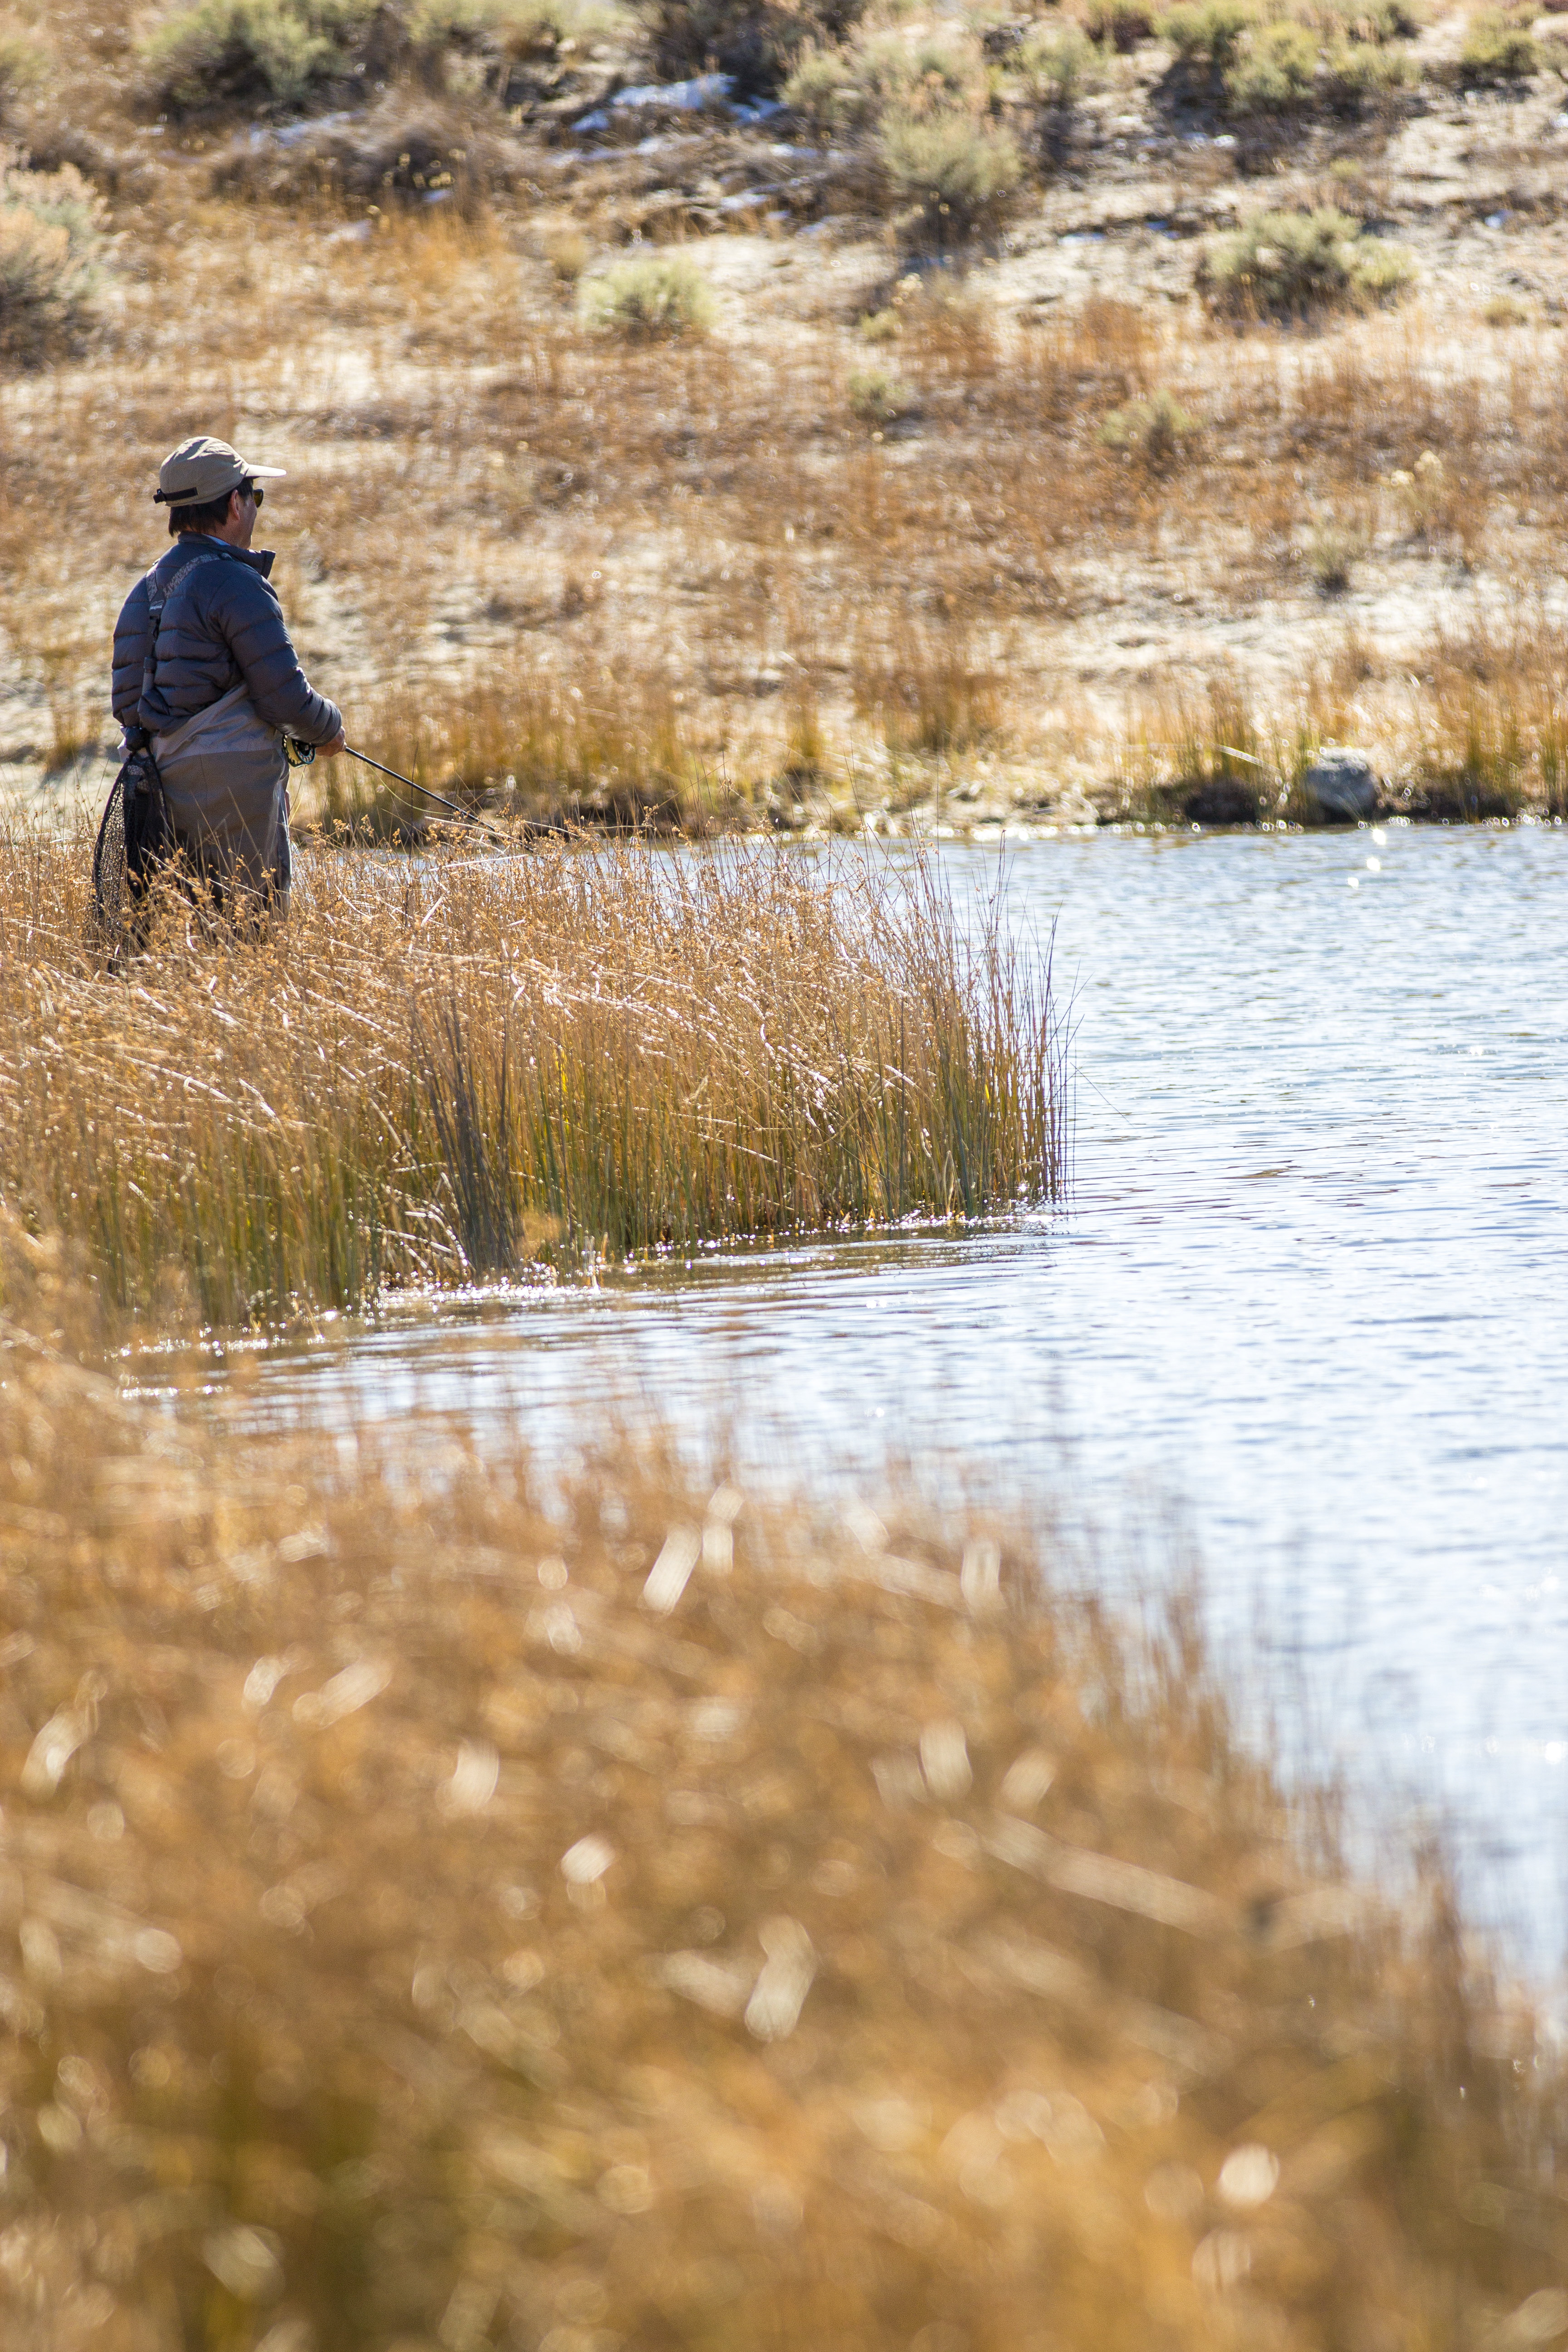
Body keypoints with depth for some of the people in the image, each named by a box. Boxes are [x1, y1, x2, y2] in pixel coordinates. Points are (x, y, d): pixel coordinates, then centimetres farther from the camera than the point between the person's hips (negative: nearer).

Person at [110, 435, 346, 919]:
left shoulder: (148, 588, 13)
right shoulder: (235, 583, -12)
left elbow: (128, 703, 14)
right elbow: (285, 694, -14)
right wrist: (328, 731, 6)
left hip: (174, 784, 8)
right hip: (235, 784, -8)